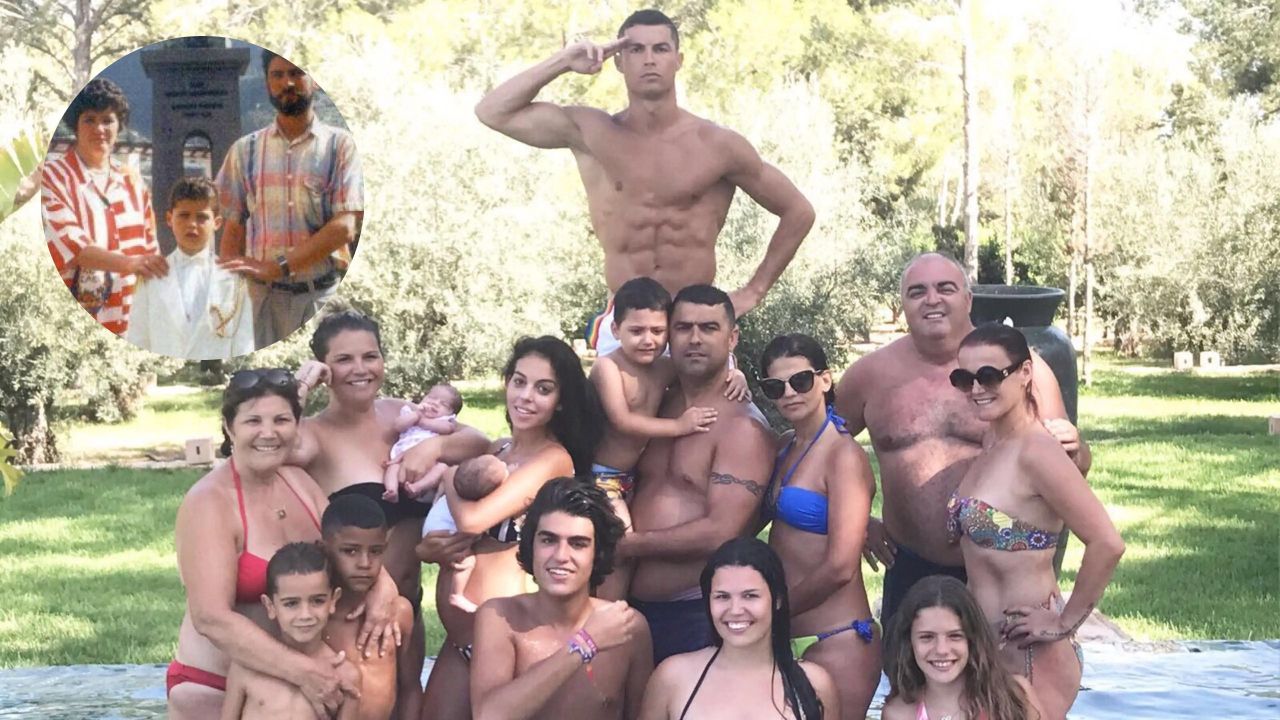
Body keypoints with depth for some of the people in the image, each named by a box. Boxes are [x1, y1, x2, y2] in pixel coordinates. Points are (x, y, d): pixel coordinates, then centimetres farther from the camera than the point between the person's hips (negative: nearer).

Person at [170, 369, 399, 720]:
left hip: (288, 684, 6)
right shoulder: (209, 502, -18)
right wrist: (302, 671, -32)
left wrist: (380, 590, -16)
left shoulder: (298, 480, 3)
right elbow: (211, 618, -26)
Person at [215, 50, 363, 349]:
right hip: (261, 296, 2)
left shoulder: (340, 145, 2)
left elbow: (344, 228, -8)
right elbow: (233, 229, 13)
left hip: (322, 297, -2)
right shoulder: (245, 150, 11)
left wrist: (276, 267, -16)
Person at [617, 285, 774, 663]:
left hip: (698, 616, -6)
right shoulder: (658, 408, 12)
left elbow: (721, 533, -18)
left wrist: (630, 544, -10)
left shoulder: (741, 427, -10)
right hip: (636, 608, 6)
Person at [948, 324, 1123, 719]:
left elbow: (1107, 544, -25)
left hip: (1028, 651, -9)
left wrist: (1066, 622, -16)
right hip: (988, 648, 9)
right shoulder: (992, 445, 8)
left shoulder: (1035, 451, -18)